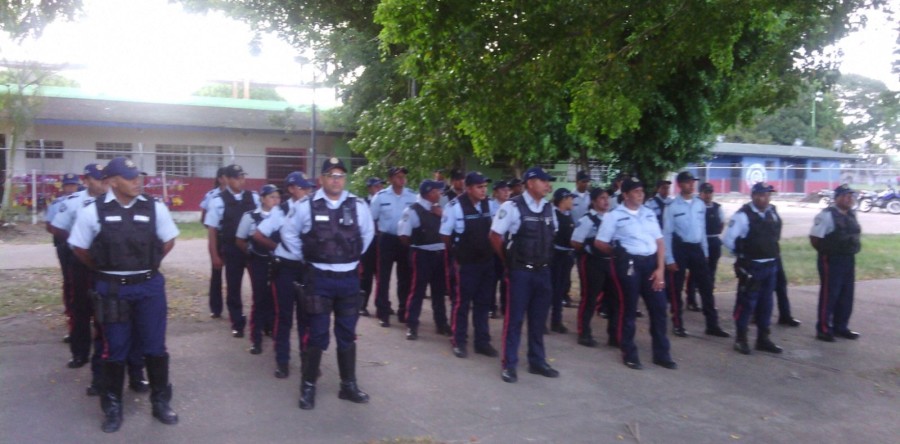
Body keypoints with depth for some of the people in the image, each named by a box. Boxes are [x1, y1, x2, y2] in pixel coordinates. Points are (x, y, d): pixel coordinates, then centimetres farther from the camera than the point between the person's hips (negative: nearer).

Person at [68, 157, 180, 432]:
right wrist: (104, 269, 11)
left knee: (155, 347, 9)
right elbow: (79, 248, 5)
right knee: (115, 350, 9)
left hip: (149, 286, 1)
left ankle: (160, 402, 25)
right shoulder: (93, 212, -8)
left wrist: (147, 264, 10)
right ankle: (112, 407, 26)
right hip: (112, 289, -1)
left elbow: (168, 241, 11)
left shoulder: (155, 208, -3)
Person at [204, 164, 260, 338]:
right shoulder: (219, 201, -5)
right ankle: (237, 323, 25)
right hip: (232, 250, -2)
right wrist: (215, 255, -6)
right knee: (233, 288, 10)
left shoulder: (254, 198, 2)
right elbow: (212, 230, -3)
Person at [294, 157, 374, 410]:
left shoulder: (358, 206, -2)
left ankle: (348, 385, 25)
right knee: (317, 334, 2)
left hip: (349, 278, 2)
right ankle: (308, 386, 17)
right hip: (319, 279, -2)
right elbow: (289, 232, 12)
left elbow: (368, 233, 17)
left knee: (347, 334, 12)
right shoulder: (307, 207, -5)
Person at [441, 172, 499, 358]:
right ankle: (458, 342, 18)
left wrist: (491, 252, 11)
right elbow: (445, 235, -7)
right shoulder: (455, 206, -15)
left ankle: (482, 341, 22)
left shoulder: (489, 204, 1)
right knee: (461, 302, 5)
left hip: (487, 261, 5)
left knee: (483, 303, 12)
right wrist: (456, 256, 1)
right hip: (465, 263, -5)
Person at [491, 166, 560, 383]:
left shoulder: (549, 208, 7)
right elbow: (495, 236, -8)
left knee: (539, 318, 13)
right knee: (514, 318, 1)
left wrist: (546, 259, 13)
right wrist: (509, 261, 0)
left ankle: (537, 361, 25)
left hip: (543, 271, 6)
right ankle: (509, 364, 11)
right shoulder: (512, 207, -13)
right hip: (521, 271, -6)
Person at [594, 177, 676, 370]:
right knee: (629, 309, 5)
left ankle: (661, 353, 21)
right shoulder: (614, 216, -3)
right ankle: (629, 354, 19)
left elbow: (659, 242, 9)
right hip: (629, 263, -4)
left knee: (659, 307, 8)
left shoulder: (649, 213, 11)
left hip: (651, 262, 5)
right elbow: (599, 243, 0)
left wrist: (660, 268, -1)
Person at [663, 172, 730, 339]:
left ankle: (712, 325, 14)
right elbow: (667, 234, -8)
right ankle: (678, 324, 19)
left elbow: (702, 230, 14)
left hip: (697, 248, 5)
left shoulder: (700, 205, 6)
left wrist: (705, 252, 13)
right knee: (676, 288, 6)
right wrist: (669, 259, -10)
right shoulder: (672, 207, -9)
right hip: (680, 249, -4)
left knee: (706, 287, 5)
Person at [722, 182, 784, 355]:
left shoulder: (773, 213, 7)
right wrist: (742, 254, -3)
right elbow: (728, 239, -16)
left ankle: (763, 338, 24)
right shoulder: (743, 215, -16)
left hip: (770, 265, 7)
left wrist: (774, 252, 15)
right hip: (751, 267, -7)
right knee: (746, 302, 0)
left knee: (766, 303, 13)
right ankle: (741, 339, 12)